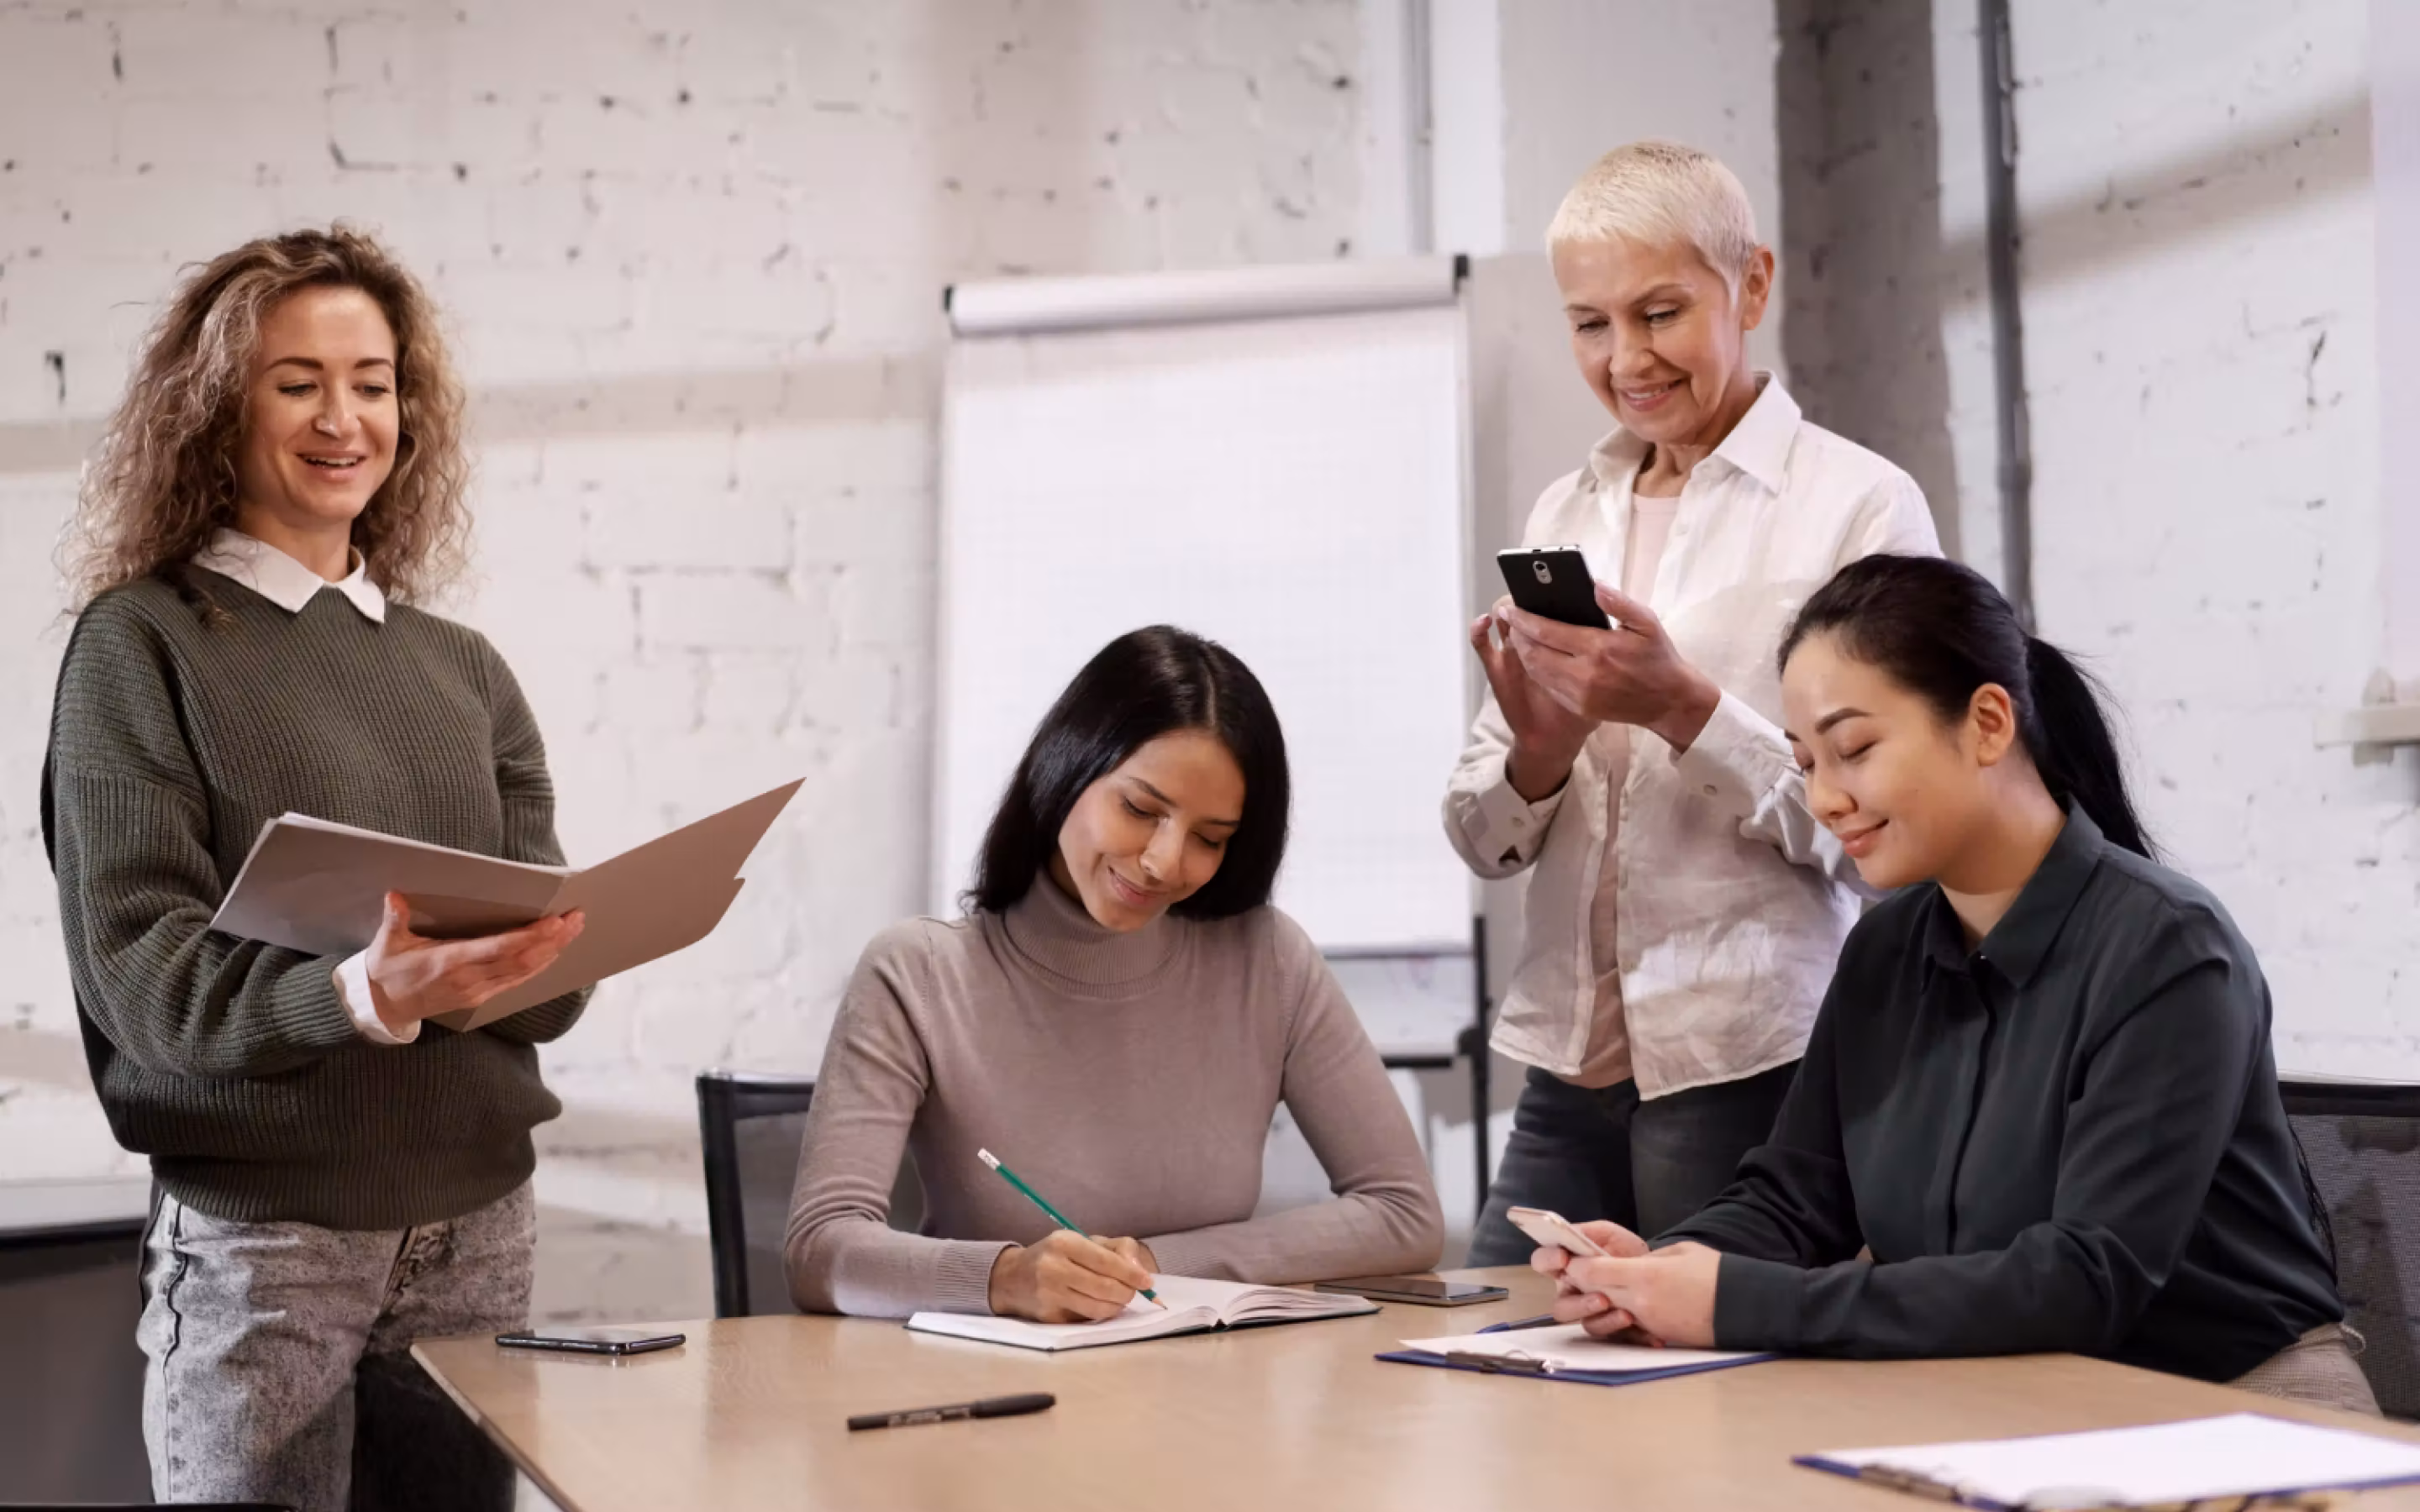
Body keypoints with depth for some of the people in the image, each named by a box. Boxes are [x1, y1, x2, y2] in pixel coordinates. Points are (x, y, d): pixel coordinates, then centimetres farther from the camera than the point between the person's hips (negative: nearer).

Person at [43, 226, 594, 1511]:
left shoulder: (464, 671, 11)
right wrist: (362, 995, -29)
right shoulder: (142, 643, -2)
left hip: (477, 1224, 4)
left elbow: (552, 978, 6)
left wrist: (474, 970, -17)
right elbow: (138, 968, -12)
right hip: (255, 1230, -4)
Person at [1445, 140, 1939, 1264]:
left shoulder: (1858, 506, -4)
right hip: (1569, 1070, 5)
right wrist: (1535, 751, -9)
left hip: (1755, 1070, -5)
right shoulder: (1563, 515, 13)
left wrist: (1685, 708, -19)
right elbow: (1483, 839, 13)